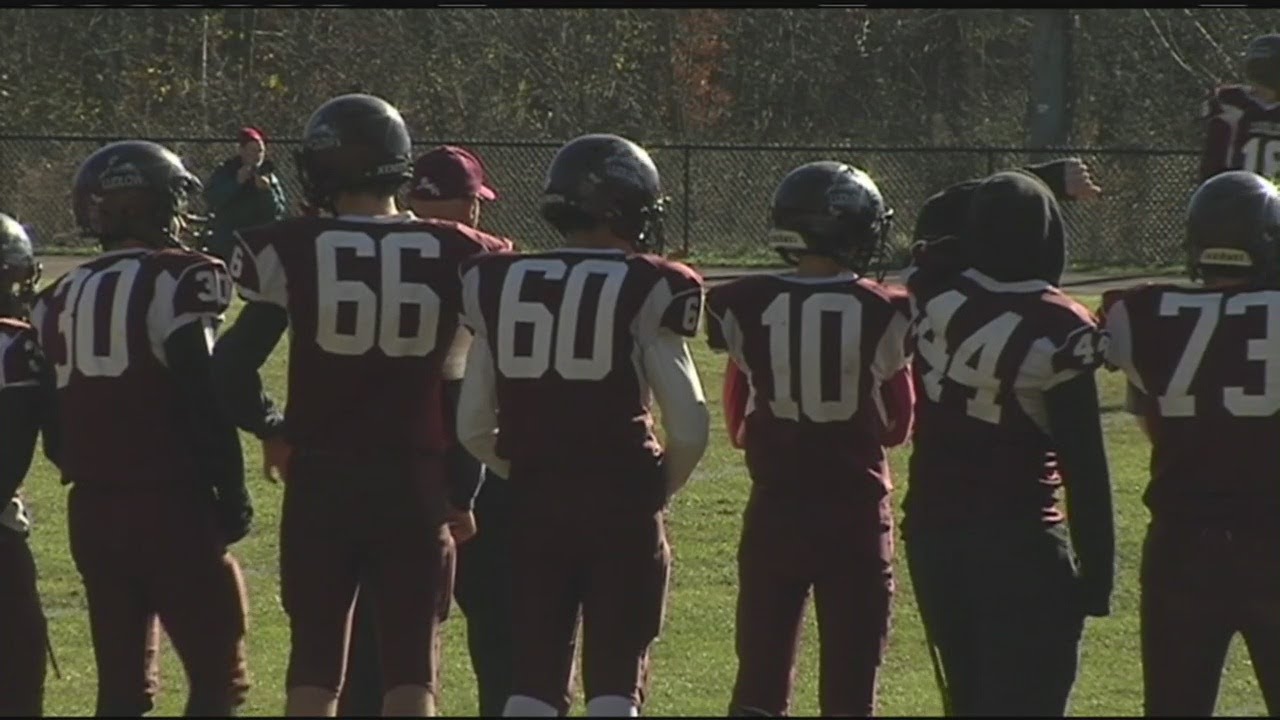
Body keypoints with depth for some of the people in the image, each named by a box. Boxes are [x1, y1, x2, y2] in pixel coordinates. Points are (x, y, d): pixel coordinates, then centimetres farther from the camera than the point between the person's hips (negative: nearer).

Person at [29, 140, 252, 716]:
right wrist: (232, 493, -7)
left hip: (91, 511, 7)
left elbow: (55, 419, 14)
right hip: (171, 504, -7)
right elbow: (206, 400, -13)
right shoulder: (180, 279, -8)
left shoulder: (60, 300, 12)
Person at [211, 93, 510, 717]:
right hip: (414, 483, 0)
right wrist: (462, 492, 10)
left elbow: (232, 369, -6)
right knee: (410, 667, 5)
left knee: (314, 664, 11)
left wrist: (271, 431, 13)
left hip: (319, 480, 0)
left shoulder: (293, 250, -6)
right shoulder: (455, 257, -2)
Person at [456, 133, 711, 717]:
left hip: (533, 501, 4)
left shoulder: (499, 285, 6)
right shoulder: (646, 290, -6)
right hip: (621, 501, -4)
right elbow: (688, 429, -7)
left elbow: (473, 427, 8)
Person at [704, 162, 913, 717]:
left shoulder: (747, 306, -5)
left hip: (774, 512, 1)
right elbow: (897, 426, 4)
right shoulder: (884, 314, -8)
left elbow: (739, 425, 4)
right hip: (856, 514, -1)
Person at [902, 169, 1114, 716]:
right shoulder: (1060, 330, -15)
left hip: (932, 531, 6)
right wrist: (1097, 569, -8)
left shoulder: (934, 290, -4)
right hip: (1019, 544, -6)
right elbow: (1083, 466, -13)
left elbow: (936, 222, 22)